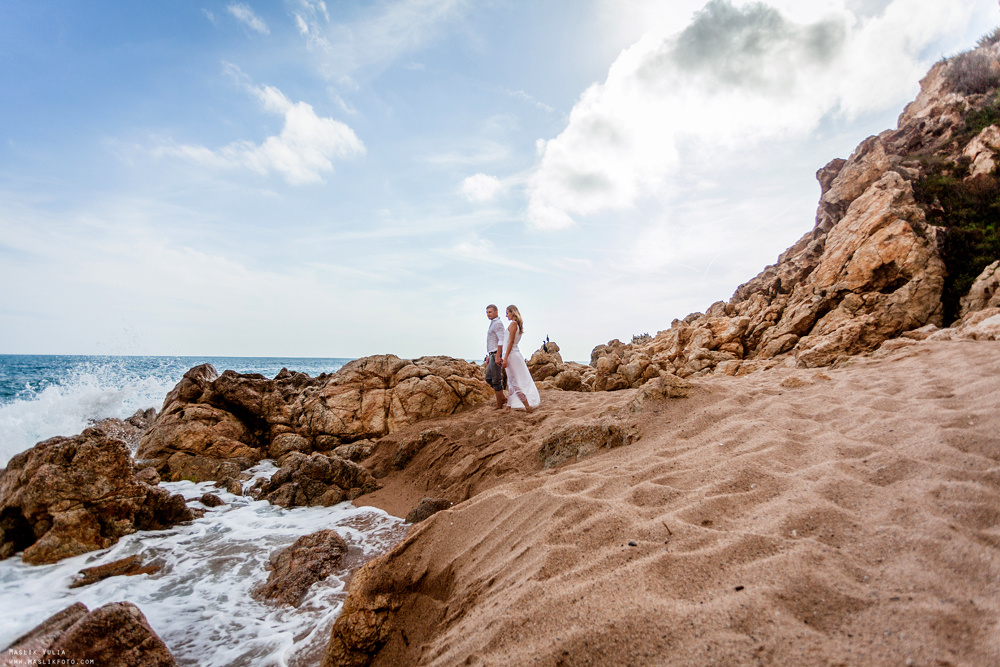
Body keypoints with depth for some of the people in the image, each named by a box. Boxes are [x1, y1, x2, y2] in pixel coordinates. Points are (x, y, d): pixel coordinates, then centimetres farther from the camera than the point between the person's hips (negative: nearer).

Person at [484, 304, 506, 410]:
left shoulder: (497, 323, -12)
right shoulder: (493, 324, 19)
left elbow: (501, 341, -22)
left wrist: (497, 356, -27)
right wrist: (489, 356, 24)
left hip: (497, 355, -11)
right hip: (493, 355, 11)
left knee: (496, 380, -3)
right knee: (488, 378, 16)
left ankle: (499, 405, 5)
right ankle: (503, 397, 19)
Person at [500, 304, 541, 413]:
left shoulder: (513, 324, -14)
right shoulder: (519, 324, 13)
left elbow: (511, 342, -19)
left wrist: (505, 358, -20)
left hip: (511, 354, -9)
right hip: (516, 353, 9)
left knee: (514, 381, -4)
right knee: (511, 381, 12)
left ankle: (528, 406, -2)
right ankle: (509, 405, 19)